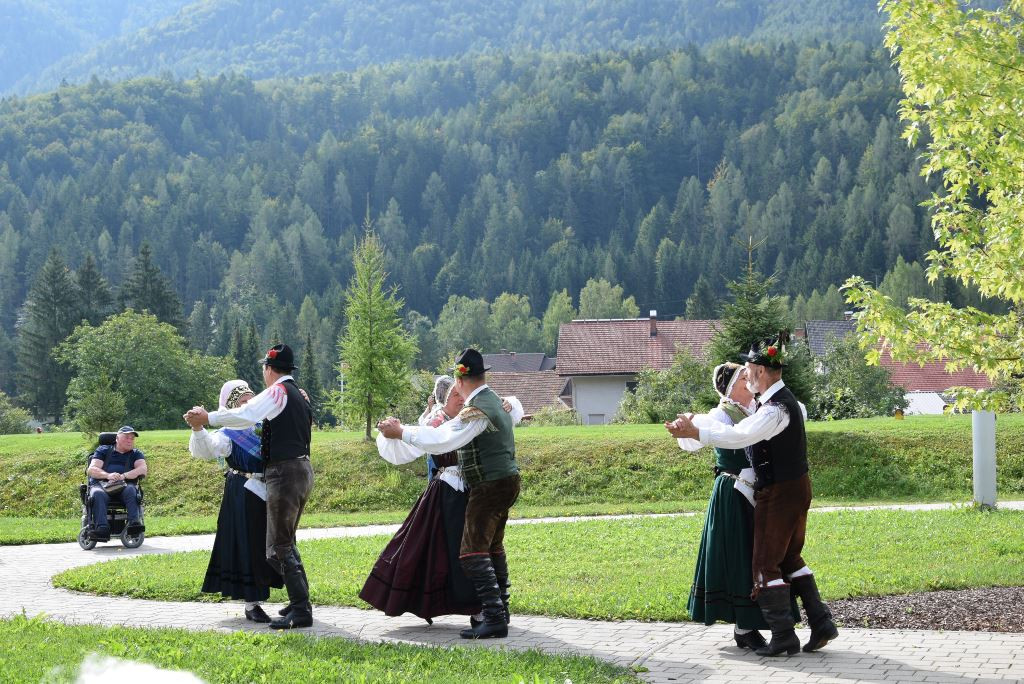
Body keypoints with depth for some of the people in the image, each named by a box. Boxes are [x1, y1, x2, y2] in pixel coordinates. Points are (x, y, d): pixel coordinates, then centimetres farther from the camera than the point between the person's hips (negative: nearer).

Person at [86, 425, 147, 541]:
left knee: (130, 490, -35)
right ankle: (102, 529, -52)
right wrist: (107, 475, -16)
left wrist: (124, 476, -15)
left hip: (124, 485, 1)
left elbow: (143, 469, 3)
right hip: (102, 484, -1)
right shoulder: (103, 450, 21)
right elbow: (91, 470, 6)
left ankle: (134, 522, -53)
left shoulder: (136, 454, 23)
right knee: (97, 494, -35)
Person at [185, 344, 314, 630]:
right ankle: (300, 601, 25)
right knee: (286, 542, 21)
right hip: (302, 469, 10)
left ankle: (301, 611, -9)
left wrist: (207, 418, -15)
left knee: (279, 547, -7)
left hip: (284, 473, -10)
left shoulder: (278, 391, -11)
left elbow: (244, 415, -22)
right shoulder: (299, 395, 17)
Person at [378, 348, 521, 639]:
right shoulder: (494, 400, 12)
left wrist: (402, 432, -20)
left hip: (491, 486, -11)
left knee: (473, 552, -13)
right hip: (505, 481, 11)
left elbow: (443, 441, -26)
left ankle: (494, 619, -20)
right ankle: (500, 609, 32)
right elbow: (452, 432, 18)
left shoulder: (478, 409, -20)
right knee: (493, 547, 22)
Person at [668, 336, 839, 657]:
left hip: (778, 494, -10)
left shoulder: (775, 409, -23)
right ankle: (821, 623, 15)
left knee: (765, 564, -1)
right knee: (790, 558, 19)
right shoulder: (787, 400, 8)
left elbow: (738, 436, -37)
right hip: (797, 487, 10)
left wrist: (694, 432, -39)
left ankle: (783, 636, 1)